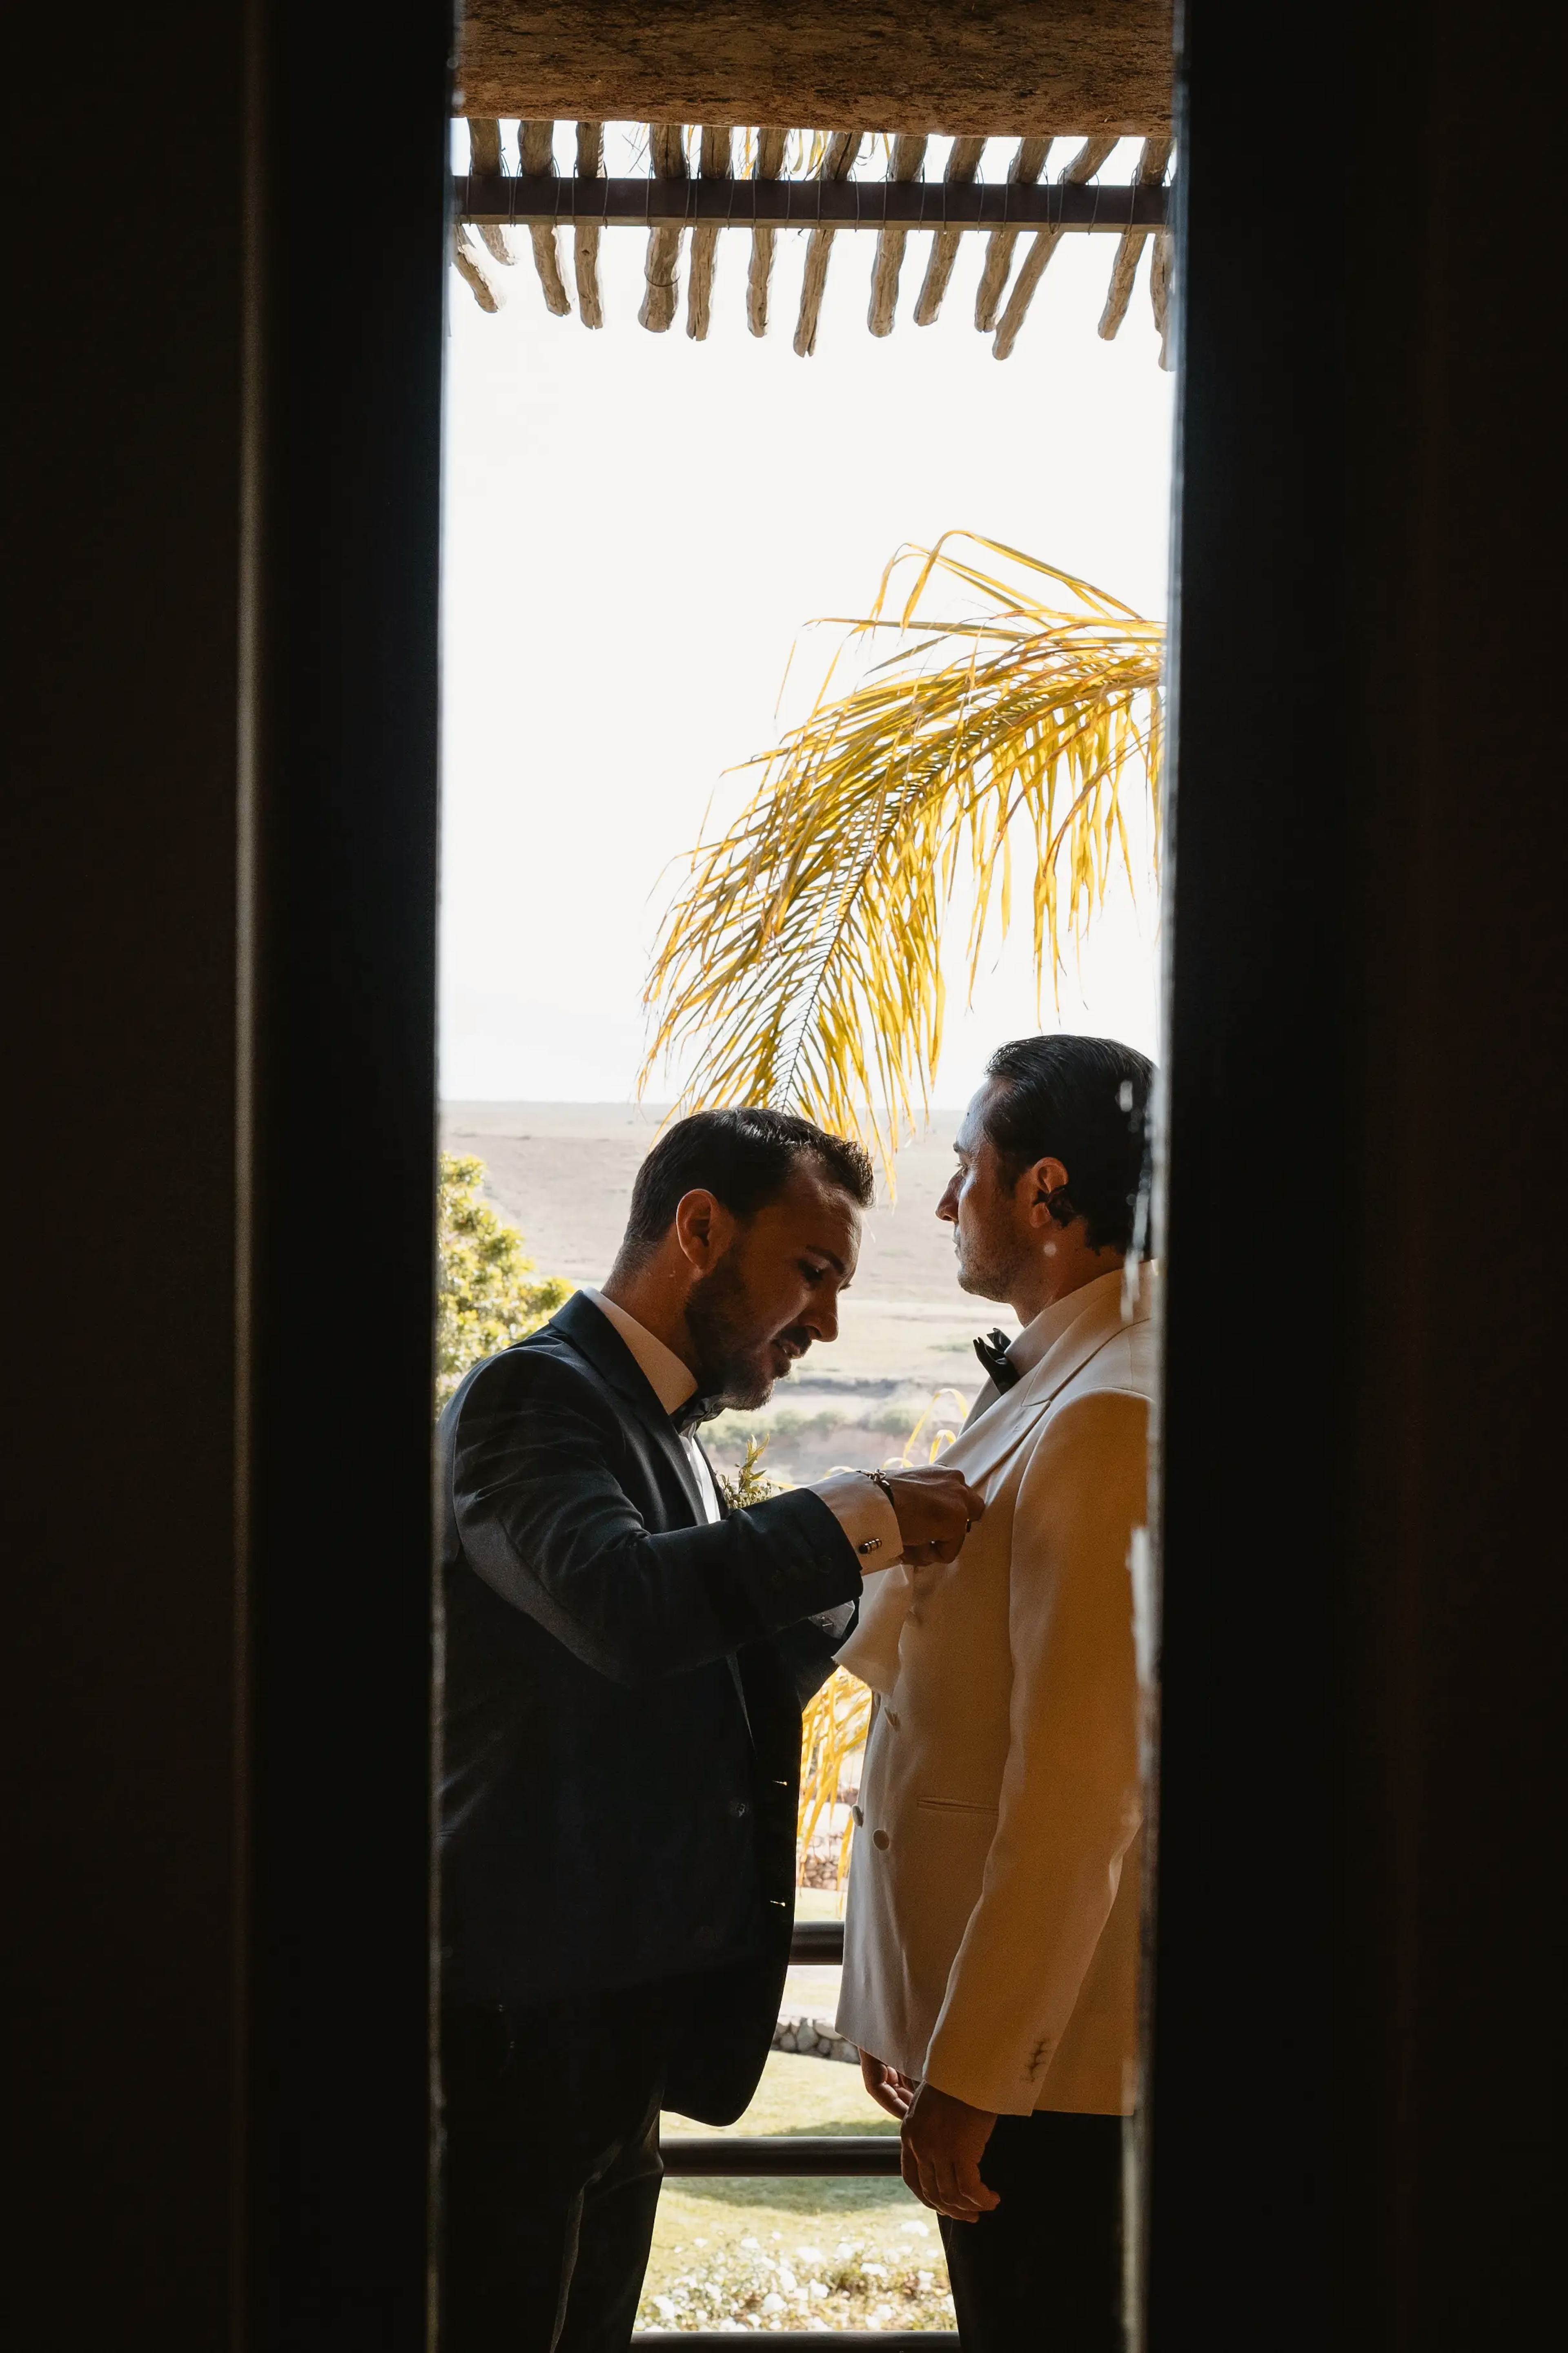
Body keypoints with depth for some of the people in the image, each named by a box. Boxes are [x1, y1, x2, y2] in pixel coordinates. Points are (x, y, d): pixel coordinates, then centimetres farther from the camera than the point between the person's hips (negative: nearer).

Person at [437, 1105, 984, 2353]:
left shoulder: (666, 1429, 15)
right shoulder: (535, 1395, -14)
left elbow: (730, 1688, 20)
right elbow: (623, 1605, -33)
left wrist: (870, 1568, 5)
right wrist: (858, 1517, -25)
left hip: (620, 2025, 9)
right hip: (520, 2017, -9)